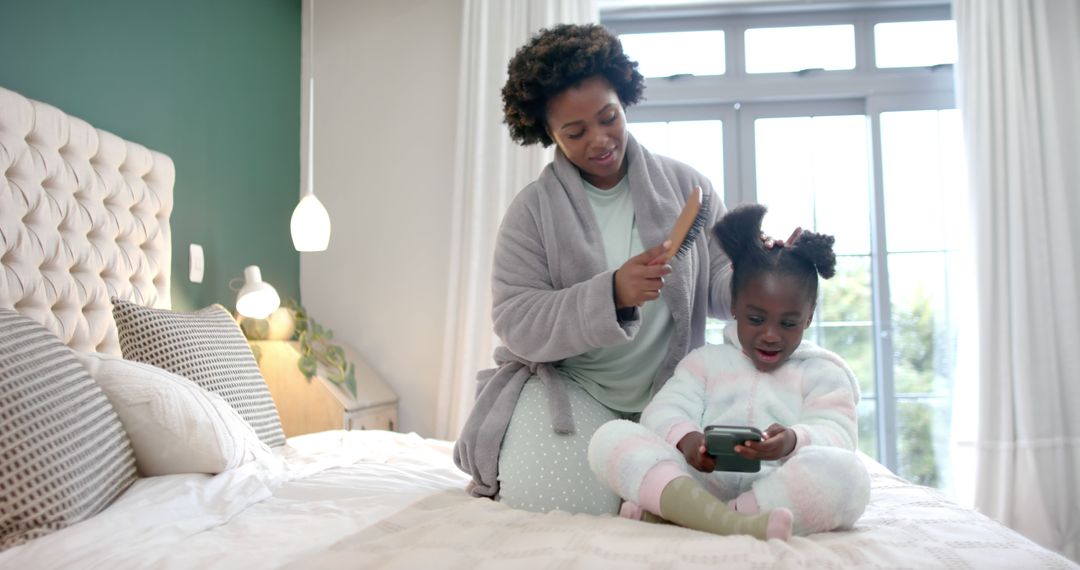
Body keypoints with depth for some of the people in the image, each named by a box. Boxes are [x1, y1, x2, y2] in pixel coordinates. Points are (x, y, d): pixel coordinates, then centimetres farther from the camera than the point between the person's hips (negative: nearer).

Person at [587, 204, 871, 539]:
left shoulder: (823, 372, 19)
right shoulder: (707, 360, 23)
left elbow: (838, 435, 2)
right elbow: (664, 410, 8)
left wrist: (794, 441, -24)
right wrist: (685, 439, -19)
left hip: (778, 489, 0)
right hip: (697, 480, 1)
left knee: (846, 473, -33)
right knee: (610, 436, -20)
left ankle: (669, 512, -35)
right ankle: (732, 522, -42)